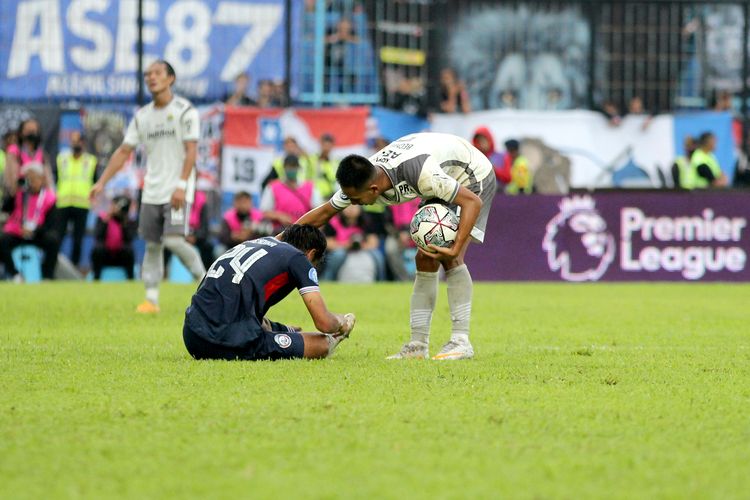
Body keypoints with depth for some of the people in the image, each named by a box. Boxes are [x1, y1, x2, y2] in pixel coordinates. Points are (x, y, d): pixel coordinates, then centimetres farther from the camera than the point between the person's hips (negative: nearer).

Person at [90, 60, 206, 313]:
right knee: (152, 245, 4)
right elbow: (123, 151, 13)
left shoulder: (185, 111, -5)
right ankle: (151, 299, 8)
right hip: (151, 192, 6)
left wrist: (182, 185, -21)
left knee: (174, 240, -17)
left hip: (177, 192, -6)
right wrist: (102, 182, 6)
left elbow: (190, 151, -11)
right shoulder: (141, 116, 11)